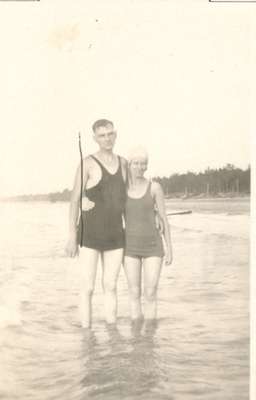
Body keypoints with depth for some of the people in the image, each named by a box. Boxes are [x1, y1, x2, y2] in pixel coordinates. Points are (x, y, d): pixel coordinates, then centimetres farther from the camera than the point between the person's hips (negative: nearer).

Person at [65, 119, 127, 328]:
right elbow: (75, 200, -8)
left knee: (111, 286, 12)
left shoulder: (123, 162, 9)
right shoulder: (87, 163, -9)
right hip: (90, 233, -5)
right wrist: (72, 237, -11)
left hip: (114, 234, 5)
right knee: (88, 287, 1)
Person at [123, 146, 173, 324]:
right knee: (135, 294, 3)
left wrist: (169, 249, -2)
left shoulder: (155, 187, -3)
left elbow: (164, 219, 0)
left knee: (151, 294, -5)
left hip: (153, 246, -1)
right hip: (131, 246, 2)